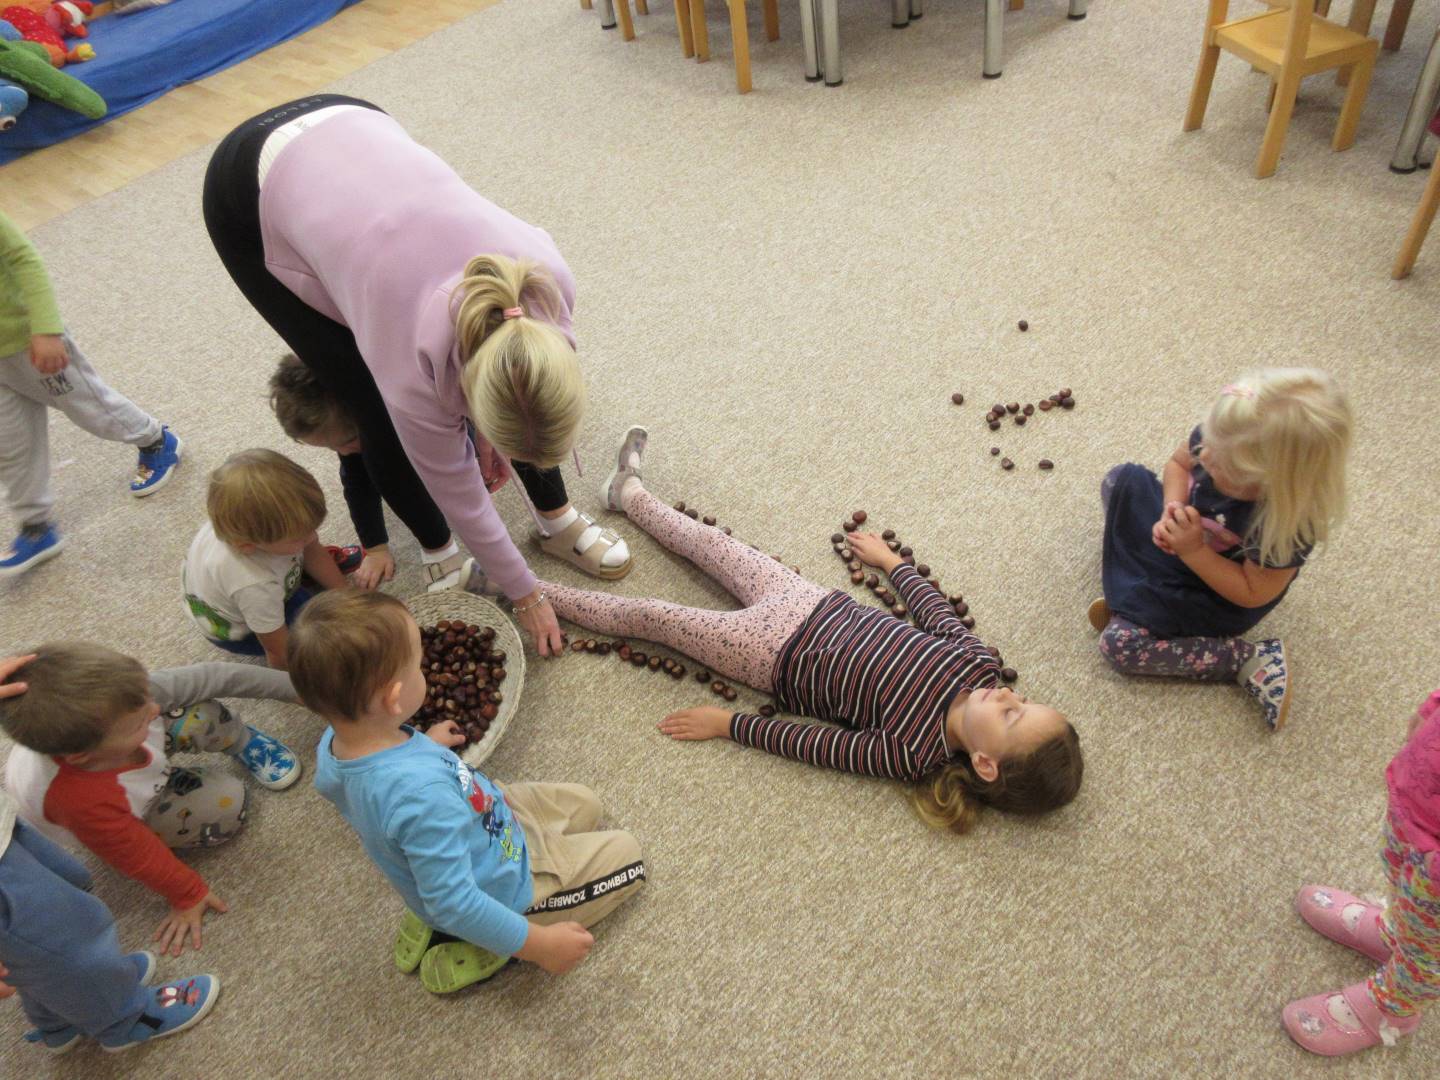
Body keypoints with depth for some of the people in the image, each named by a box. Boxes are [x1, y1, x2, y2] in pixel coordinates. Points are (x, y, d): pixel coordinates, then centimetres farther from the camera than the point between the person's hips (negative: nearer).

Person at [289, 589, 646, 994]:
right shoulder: (420, 793, -44)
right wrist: (537, 944, -26)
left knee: (584, 804, 22)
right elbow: (454, 904, -37)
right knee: (626, 854, 7)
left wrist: (423, 745, 17)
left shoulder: (333, 744, -18)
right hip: (501, 882, -8)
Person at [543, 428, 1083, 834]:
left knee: (651, 616, 4)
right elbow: (933, 606, 3)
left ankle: (529, 591, 28)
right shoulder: (977, 663, -17)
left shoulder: (913, 754, -30)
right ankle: (631, 493, 49)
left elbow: (808, 744, -22)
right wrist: (890, 559, 19)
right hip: (824, 605, 6)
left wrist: (726, 724, -15)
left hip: (782, 657, -5)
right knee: (714, 543, 20)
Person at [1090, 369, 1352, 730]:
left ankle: (1252, 662, -9)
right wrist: (1172, 512, -25)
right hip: (1186, 538, 6)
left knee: (1120, 644, -16)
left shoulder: (1288, 527, -41)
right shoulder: (1221, 438, -29)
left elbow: (1252, 594, -27)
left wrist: (1192, 550, -36)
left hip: (1218, 594, -6)